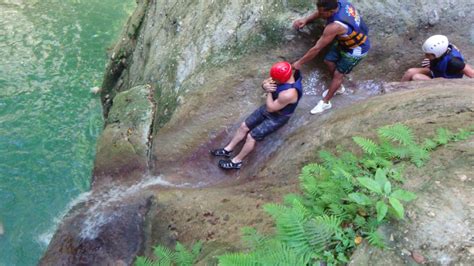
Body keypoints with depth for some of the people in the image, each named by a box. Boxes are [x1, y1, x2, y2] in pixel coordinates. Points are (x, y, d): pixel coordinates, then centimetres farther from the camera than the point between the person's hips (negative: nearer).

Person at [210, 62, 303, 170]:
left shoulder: (289, 94, -39)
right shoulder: (284, 75, -15)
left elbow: (270, 108, -27)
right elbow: (265, 82, 1)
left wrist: (269, 92, -18)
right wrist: (265, 86, -23)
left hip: (277, 117, -8)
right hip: (269, 107, 8)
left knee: (251, 136, -10)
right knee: (244, 126, 5)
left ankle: (236, 161, 10)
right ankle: (228, 149, 20)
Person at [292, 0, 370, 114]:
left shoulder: (334, 26, -43)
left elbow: (316, 48, -33)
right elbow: (320, 12, 2)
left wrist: (299, 63, -22)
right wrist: (306, 19, -13)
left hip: (356, 50, -8)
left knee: (338, 74, 5)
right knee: (329, 61, 16)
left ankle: (325, 102, 24)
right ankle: (339, 87, 40)